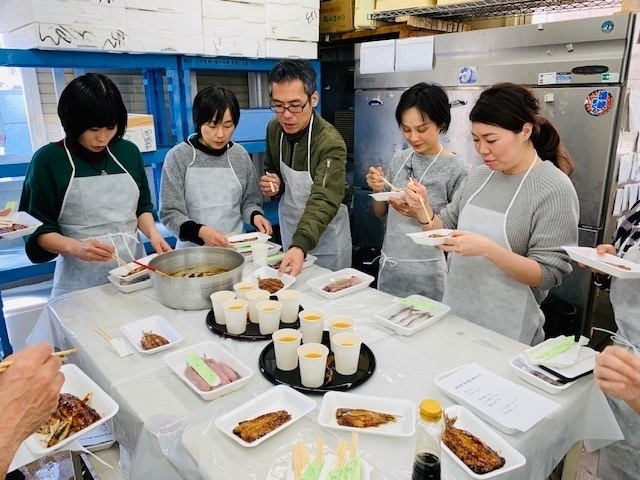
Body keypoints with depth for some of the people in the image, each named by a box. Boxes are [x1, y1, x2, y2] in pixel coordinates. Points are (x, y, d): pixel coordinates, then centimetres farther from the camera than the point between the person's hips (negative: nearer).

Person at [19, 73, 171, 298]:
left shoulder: (128, 152, 3)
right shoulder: (48, 160, -7)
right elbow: (37, 230, -4)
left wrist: (153, 233, -7)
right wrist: (75, 248, -22)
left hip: (133, 268, 3)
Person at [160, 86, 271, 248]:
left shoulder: (240, 155, 3)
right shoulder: (178, 157, -5)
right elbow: (170, 213, -6)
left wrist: (255, 215, -9)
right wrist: (200, 231, -22)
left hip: (235, 246, 2)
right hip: (194, 248, -2)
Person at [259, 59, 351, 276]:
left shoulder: (331, 142, -28)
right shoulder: (274, 129, -8)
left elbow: (323, 201, -39)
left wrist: (300, 246, -54)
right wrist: (272, 183, -14)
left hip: (325, 236, -5)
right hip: (290, 230, 6)